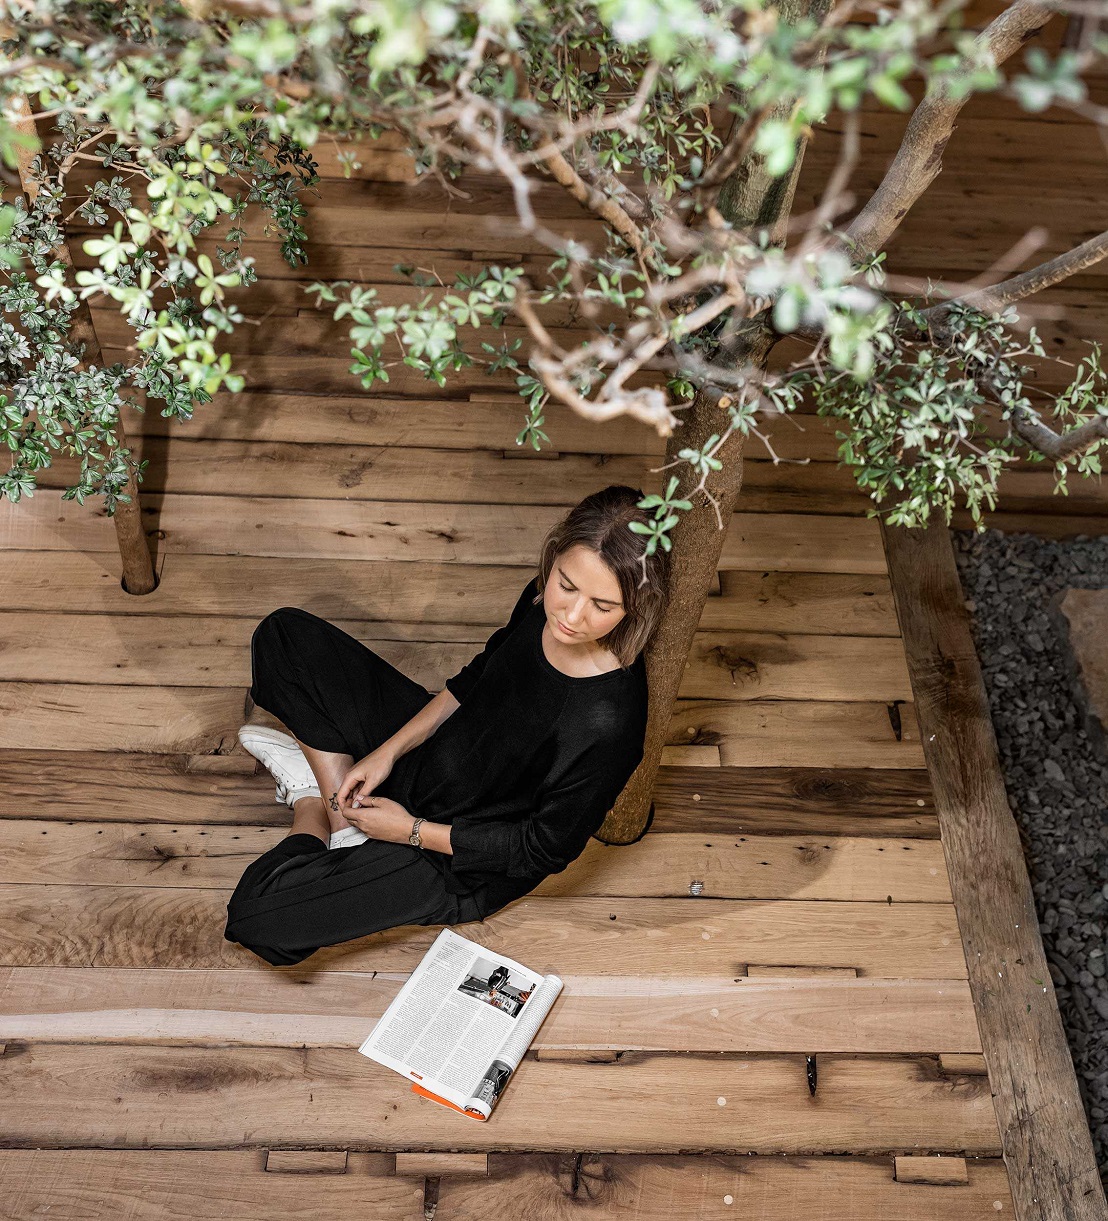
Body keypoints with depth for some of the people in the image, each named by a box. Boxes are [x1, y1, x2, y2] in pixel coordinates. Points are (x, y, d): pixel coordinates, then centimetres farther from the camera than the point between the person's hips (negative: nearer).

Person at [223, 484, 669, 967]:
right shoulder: (543, 599, -17)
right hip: (430, 751, 7)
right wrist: (389, 750, -4)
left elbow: (545, 850, -21)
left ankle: (312, 803, 12)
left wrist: (411, 831, -14)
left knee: (256, 916, -16)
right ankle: (342, 820, 5)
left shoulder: (608, 723, -36)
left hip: (461, 864, -6)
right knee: (285, 634, 5)